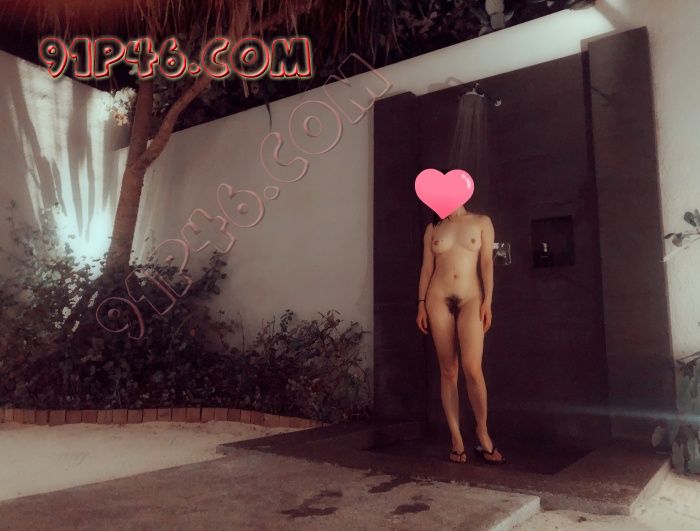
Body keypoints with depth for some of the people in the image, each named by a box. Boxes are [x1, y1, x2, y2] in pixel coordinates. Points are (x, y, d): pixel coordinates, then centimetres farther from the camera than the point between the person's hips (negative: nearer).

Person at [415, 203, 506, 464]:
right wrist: (421, 304, 4)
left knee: (472, 368, -16)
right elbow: (426, 268, 11)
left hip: (470, 298, -1)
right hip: (438, 299, 2)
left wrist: (487, 301, -5)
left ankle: (483, 433, 4)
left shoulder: (482, 222, 10)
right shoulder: (433, 228, 13)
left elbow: (487, 263, 3)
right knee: (448, 370, 1)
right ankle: (456, 440, 7)